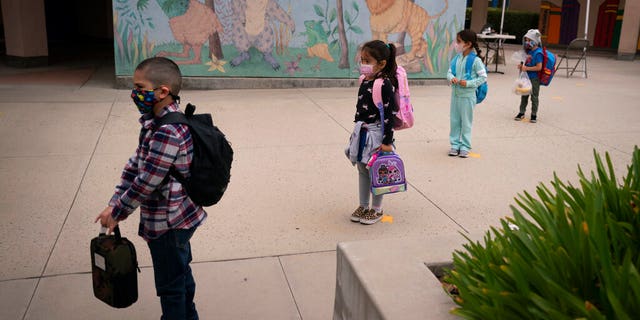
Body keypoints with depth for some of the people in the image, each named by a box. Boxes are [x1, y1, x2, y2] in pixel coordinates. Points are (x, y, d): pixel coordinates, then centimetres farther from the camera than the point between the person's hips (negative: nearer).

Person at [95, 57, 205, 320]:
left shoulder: (167, 133, -29)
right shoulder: (156, 122, 2)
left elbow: (147, 182, -26)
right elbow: (135, 164, 6)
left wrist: (117, 212, -12)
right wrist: (115, 204, 3)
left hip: (167, 224, -10)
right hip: (179, 218, 10)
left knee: (171, 285, 10)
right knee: (181, 274, 26)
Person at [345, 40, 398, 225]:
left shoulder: (385, 84, -17)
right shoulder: (365, 81, 7)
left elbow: (389, 114, -18)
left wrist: (387, 141, -20)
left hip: (377, 133, -8)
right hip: (362, 132, 8)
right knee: (362, 170, 16)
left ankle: (377, 209, 20)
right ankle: (363, 206, 30)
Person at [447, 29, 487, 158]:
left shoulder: (475, 60, -13)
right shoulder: (457, 58, 4)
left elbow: (483, 77, -11)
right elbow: (449, 72, 9)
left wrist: (468, 83, -20)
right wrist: (451, 78, -13)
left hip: (467, 95, -5)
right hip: (455, 93, 5)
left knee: (466, 122, 5)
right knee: (454, 120, 11)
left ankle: (465, 147, 15)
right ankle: (455, 144, 23)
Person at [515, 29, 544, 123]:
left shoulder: (538, 53, -17)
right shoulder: (529, 51, 8)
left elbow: (539, 67, -22)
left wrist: (527, 68, -21)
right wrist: (521, 66, 2)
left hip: (534, 78, -8)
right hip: (527, 77, 8)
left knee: (534, 97, 4)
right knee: (524, 95, 15)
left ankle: (534, 115, 15)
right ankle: (521, 112, 27)